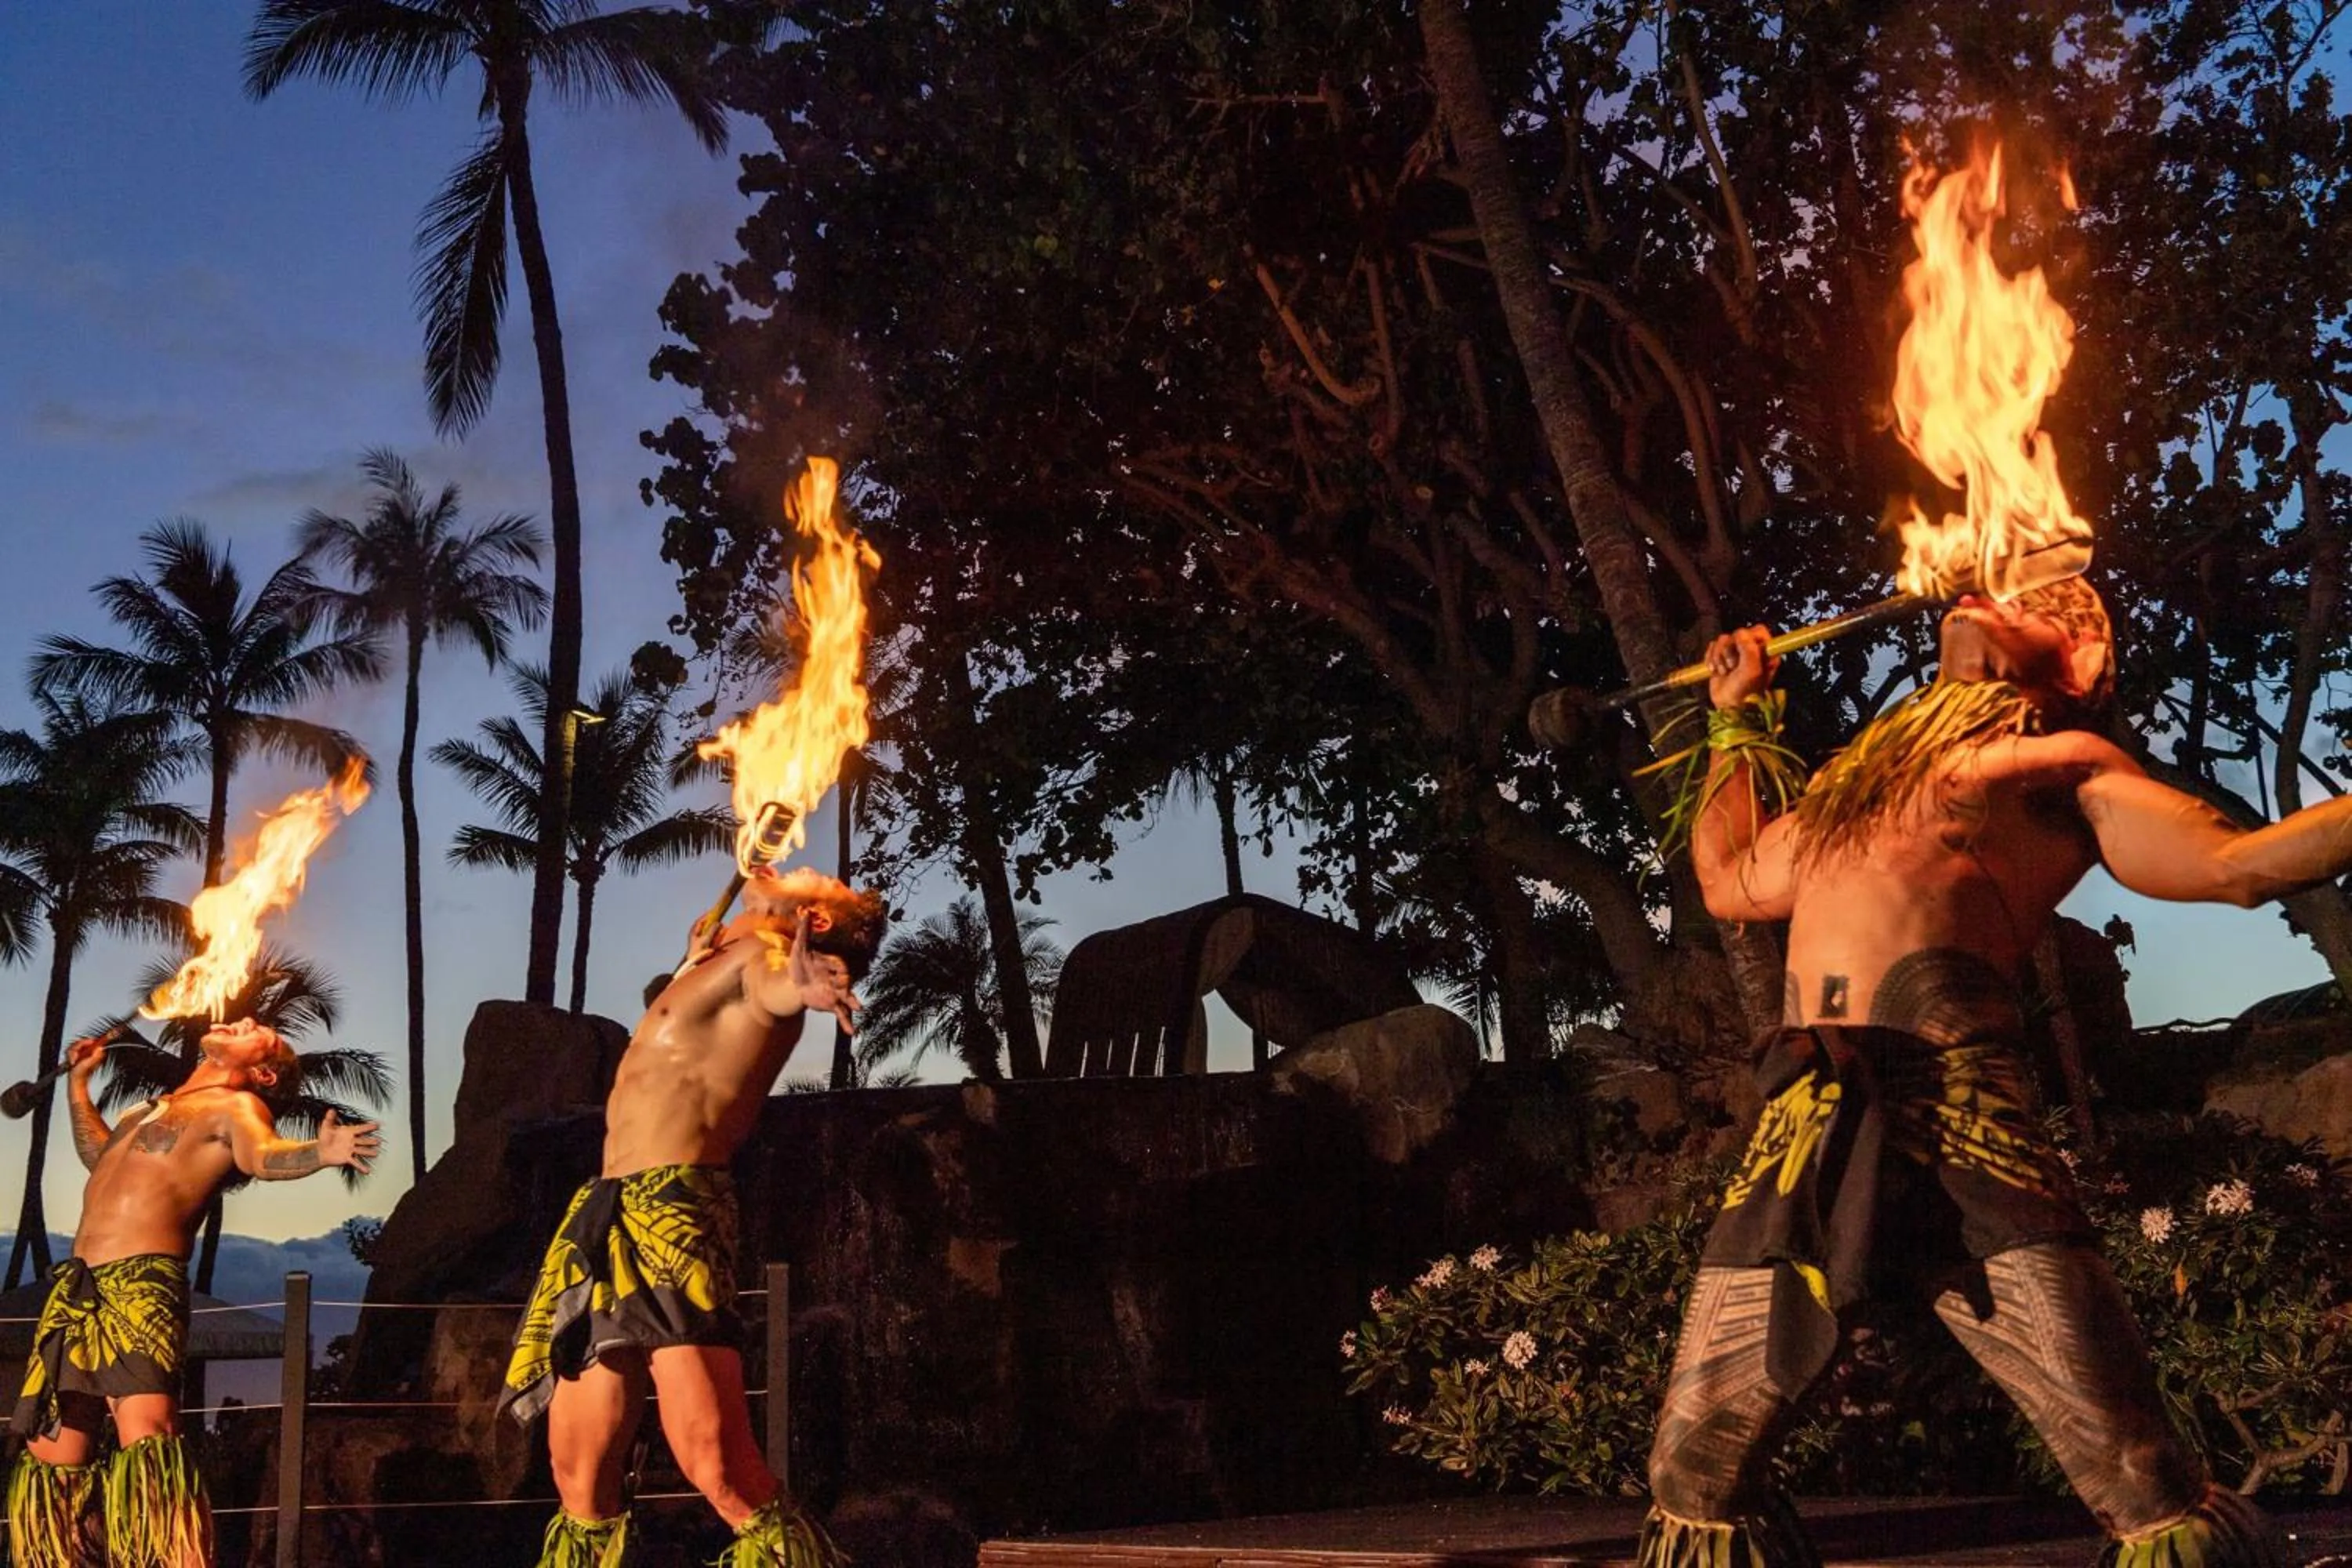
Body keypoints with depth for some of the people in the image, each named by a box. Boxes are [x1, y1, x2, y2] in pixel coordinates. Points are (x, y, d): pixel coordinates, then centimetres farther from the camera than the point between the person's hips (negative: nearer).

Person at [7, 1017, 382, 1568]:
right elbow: (99, 1156, 42)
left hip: (144, 1285, -8)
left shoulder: (238, 1106, 3)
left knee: (145, 1437, -26)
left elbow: (262, 1155, -19)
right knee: (53, 1454, 7)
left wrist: (320, 1152, -39)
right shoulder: (154, 1107, 26)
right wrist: (79, 1082, 45)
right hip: (75, 1285, 8)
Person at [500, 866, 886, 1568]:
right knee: (580, 1480, 12)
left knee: (720, 1472, -22)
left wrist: (803, 985, -50)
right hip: (609, 1219, 10)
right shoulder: (715, 960, 20)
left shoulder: (763, 955, -5)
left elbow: (772, 988, -31)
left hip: (671, 1216, -10)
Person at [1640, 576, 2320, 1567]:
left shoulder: (2065, 765, 16)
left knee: (2143, 1484, -15)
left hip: (1951, 1096, -5)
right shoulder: (1861, 775, 32)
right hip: (1802, 1120, 5)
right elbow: (1726, 882, 45)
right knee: (1692, 1474, 7)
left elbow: (2241, 864, 5)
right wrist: (1737, 720, 50)